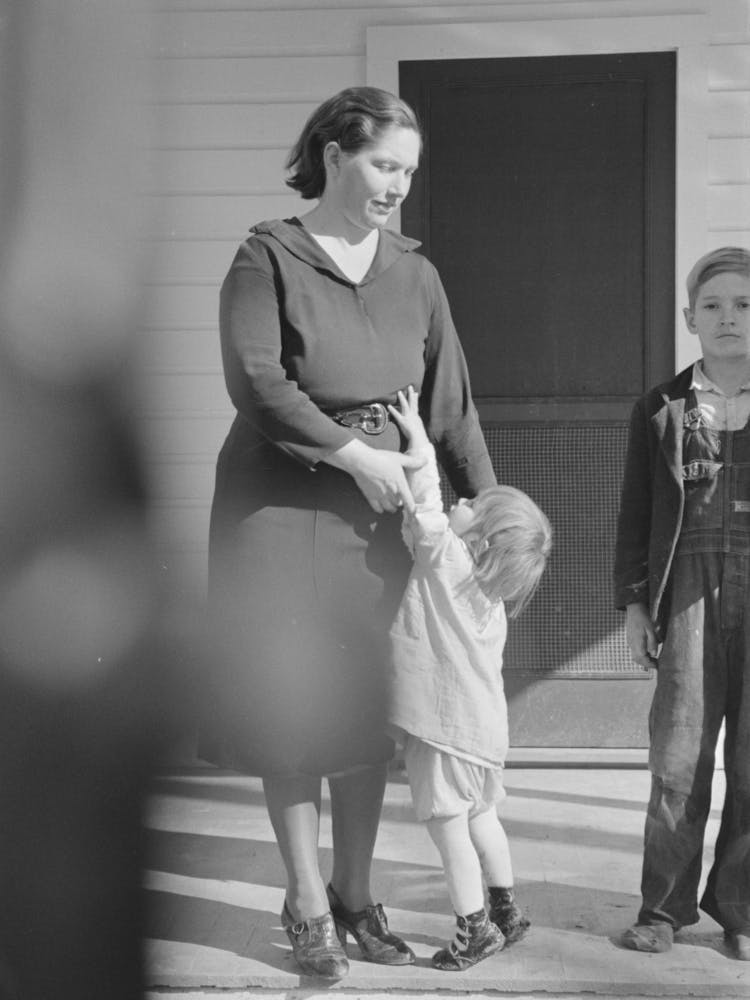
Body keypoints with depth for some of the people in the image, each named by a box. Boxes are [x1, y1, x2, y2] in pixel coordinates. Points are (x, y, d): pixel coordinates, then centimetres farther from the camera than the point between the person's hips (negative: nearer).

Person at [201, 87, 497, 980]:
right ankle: (306, 905, 13)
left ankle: (355, 896, 21)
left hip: (382, 508, 4)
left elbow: (451, 401, 7)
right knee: (291, 702, 1)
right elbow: (255, 380, -16)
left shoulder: (414, 273, 9)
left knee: (368, 705, 8)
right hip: (281, 503, -4)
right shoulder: (269, 257, -5)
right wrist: (355, 455, -18)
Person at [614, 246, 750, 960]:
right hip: (690, 596, 1)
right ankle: (665, 906, 13)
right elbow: (636, 514, 10)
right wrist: (636, 604, 5)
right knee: (677, 759, 0)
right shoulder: (660, 411, 8)